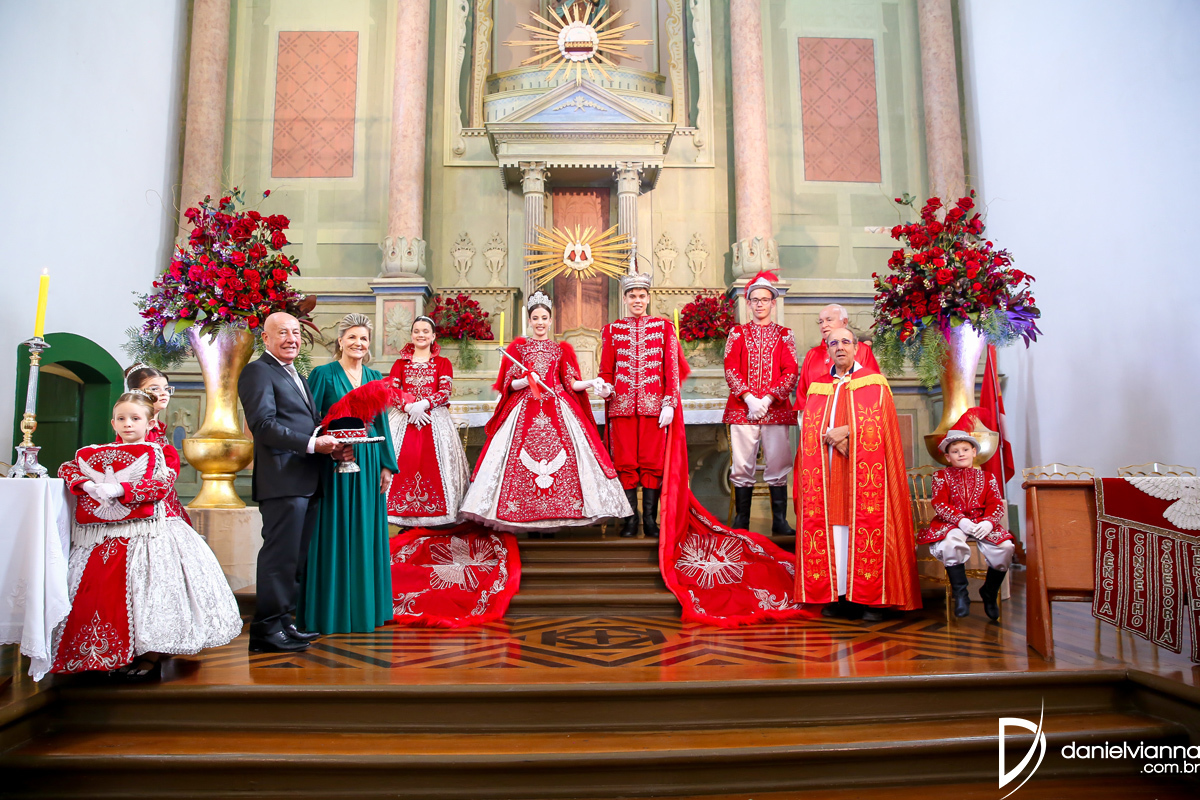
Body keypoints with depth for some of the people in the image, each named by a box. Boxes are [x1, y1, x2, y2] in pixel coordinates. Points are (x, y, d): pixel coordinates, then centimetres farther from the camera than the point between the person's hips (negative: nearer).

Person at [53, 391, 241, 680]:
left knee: (150, 590, -12)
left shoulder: (161, 452, 4)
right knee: (103, 589, -1)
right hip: (105, 539, 5)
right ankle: (119, 656, 12)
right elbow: (67, 469, 9)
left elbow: (161, 485, -12)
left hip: (148, 534, -4)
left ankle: (151, 657, -2)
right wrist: (87, 485, -11)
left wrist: (119, 489, -22)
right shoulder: (100, 452, 18)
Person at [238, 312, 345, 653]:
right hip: (282, 480, -9)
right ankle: (268, 628, 2)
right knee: (280, 555, -6)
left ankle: (284, 620, 24)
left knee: (296, 557, 14)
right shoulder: (258, 372, -5)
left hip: (306, 481, 10)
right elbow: (263, 424, -17)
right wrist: (311, 443, -21)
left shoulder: (296, 375, 25)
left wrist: (330, 444, 5)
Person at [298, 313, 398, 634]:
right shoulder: (323, 374, -2)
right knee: (334, 533, 1)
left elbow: (382, 424, 12)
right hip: (333, 464, -4)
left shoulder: (375, 377, 11)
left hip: (368, 464, 5)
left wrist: (387, 465, 8)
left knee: (366, 534, 10)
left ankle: (365, 605, 21)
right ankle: (332, 609, 12)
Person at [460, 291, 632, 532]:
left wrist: (590, 383, -8)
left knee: (558, 455, -10)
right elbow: (509, 384, 6)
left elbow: (571, 384, 9)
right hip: (525, 410, -1)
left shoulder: (561, 349, 14)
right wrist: (526, 381, -13)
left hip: (557, 410, 1)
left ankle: (553, 518, -4)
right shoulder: (518, 347, 12)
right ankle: (529, 522, -3)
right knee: (523, 461, -10)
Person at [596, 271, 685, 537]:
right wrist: (605, 388, -10)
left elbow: (672, 369, 5)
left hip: (654, 406, -1)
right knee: (625, 463, 2)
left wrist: (669, 404, -4)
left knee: (652, 463, 0)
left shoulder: (664, 328, 10)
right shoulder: (612, 330, 13)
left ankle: (650, 520, 9)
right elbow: (606, 370, 11)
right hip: (622, 406, 1)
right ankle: (630, 520, 10)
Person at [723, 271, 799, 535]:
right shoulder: (737, 333, 11)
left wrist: (768, 399, -10)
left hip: (776, 408, 0)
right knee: (742, 466, 1)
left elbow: (791, 373, 3)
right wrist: (749, 399, -12)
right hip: (742, 408, 0)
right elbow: (731, 370, 2)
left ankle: (780, 521, 9)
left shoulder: (784, 334, 11)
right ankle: (741, 521, 10)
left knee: (778, 466, 1)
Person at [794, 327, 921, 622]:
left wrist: (846, 432, -14)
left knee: (866, 527, -7)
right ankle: (836, 595, 2)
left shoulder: (874, 383, 7)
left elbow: (879, 426, -4)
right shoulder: (817, 388, 16)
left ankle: (871, 599, -3)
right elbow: (809, 429, 8)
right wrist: (834, 436, -10)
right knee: (830, 526, -2)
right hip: (827, 474, 3)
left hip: (863, 472, -3)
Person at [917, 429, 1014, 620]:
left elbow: (997, 505, 6)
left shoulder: (986, 477, 17)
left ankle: (989, 592, 3)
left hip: (982, 524, 3)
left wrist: (988, 522, -16)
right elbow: (939, 504, -2)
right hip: (952, 524, -2)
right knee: (952, 542, -37)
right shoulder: (941, 476, 11)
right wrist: (961, 520, -19)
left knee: (1005, 547, -24)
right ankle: (960, 594, -20)